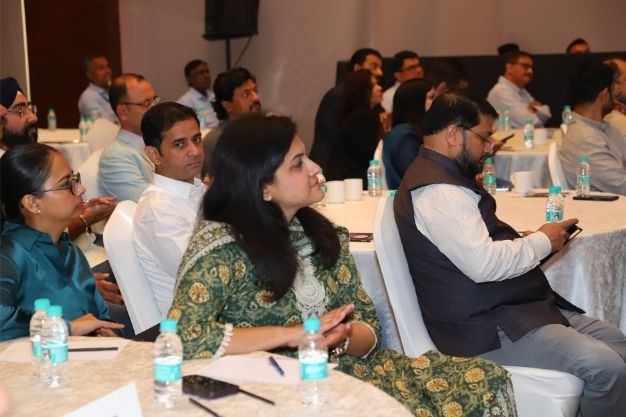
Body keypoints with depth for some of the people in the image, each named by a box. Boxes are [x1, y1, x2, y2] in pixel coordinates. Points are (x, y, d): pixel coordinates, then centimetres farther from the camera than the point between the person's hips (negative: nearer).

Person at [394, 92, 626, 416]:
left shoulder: (446, 178, 15)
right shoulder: (437, 191, -20)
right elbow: (484, 264, -26)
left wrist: (528, 241, 7)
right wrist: (542, 242, -11)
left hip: (506, 308, 12)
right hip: (482, 329, -11)